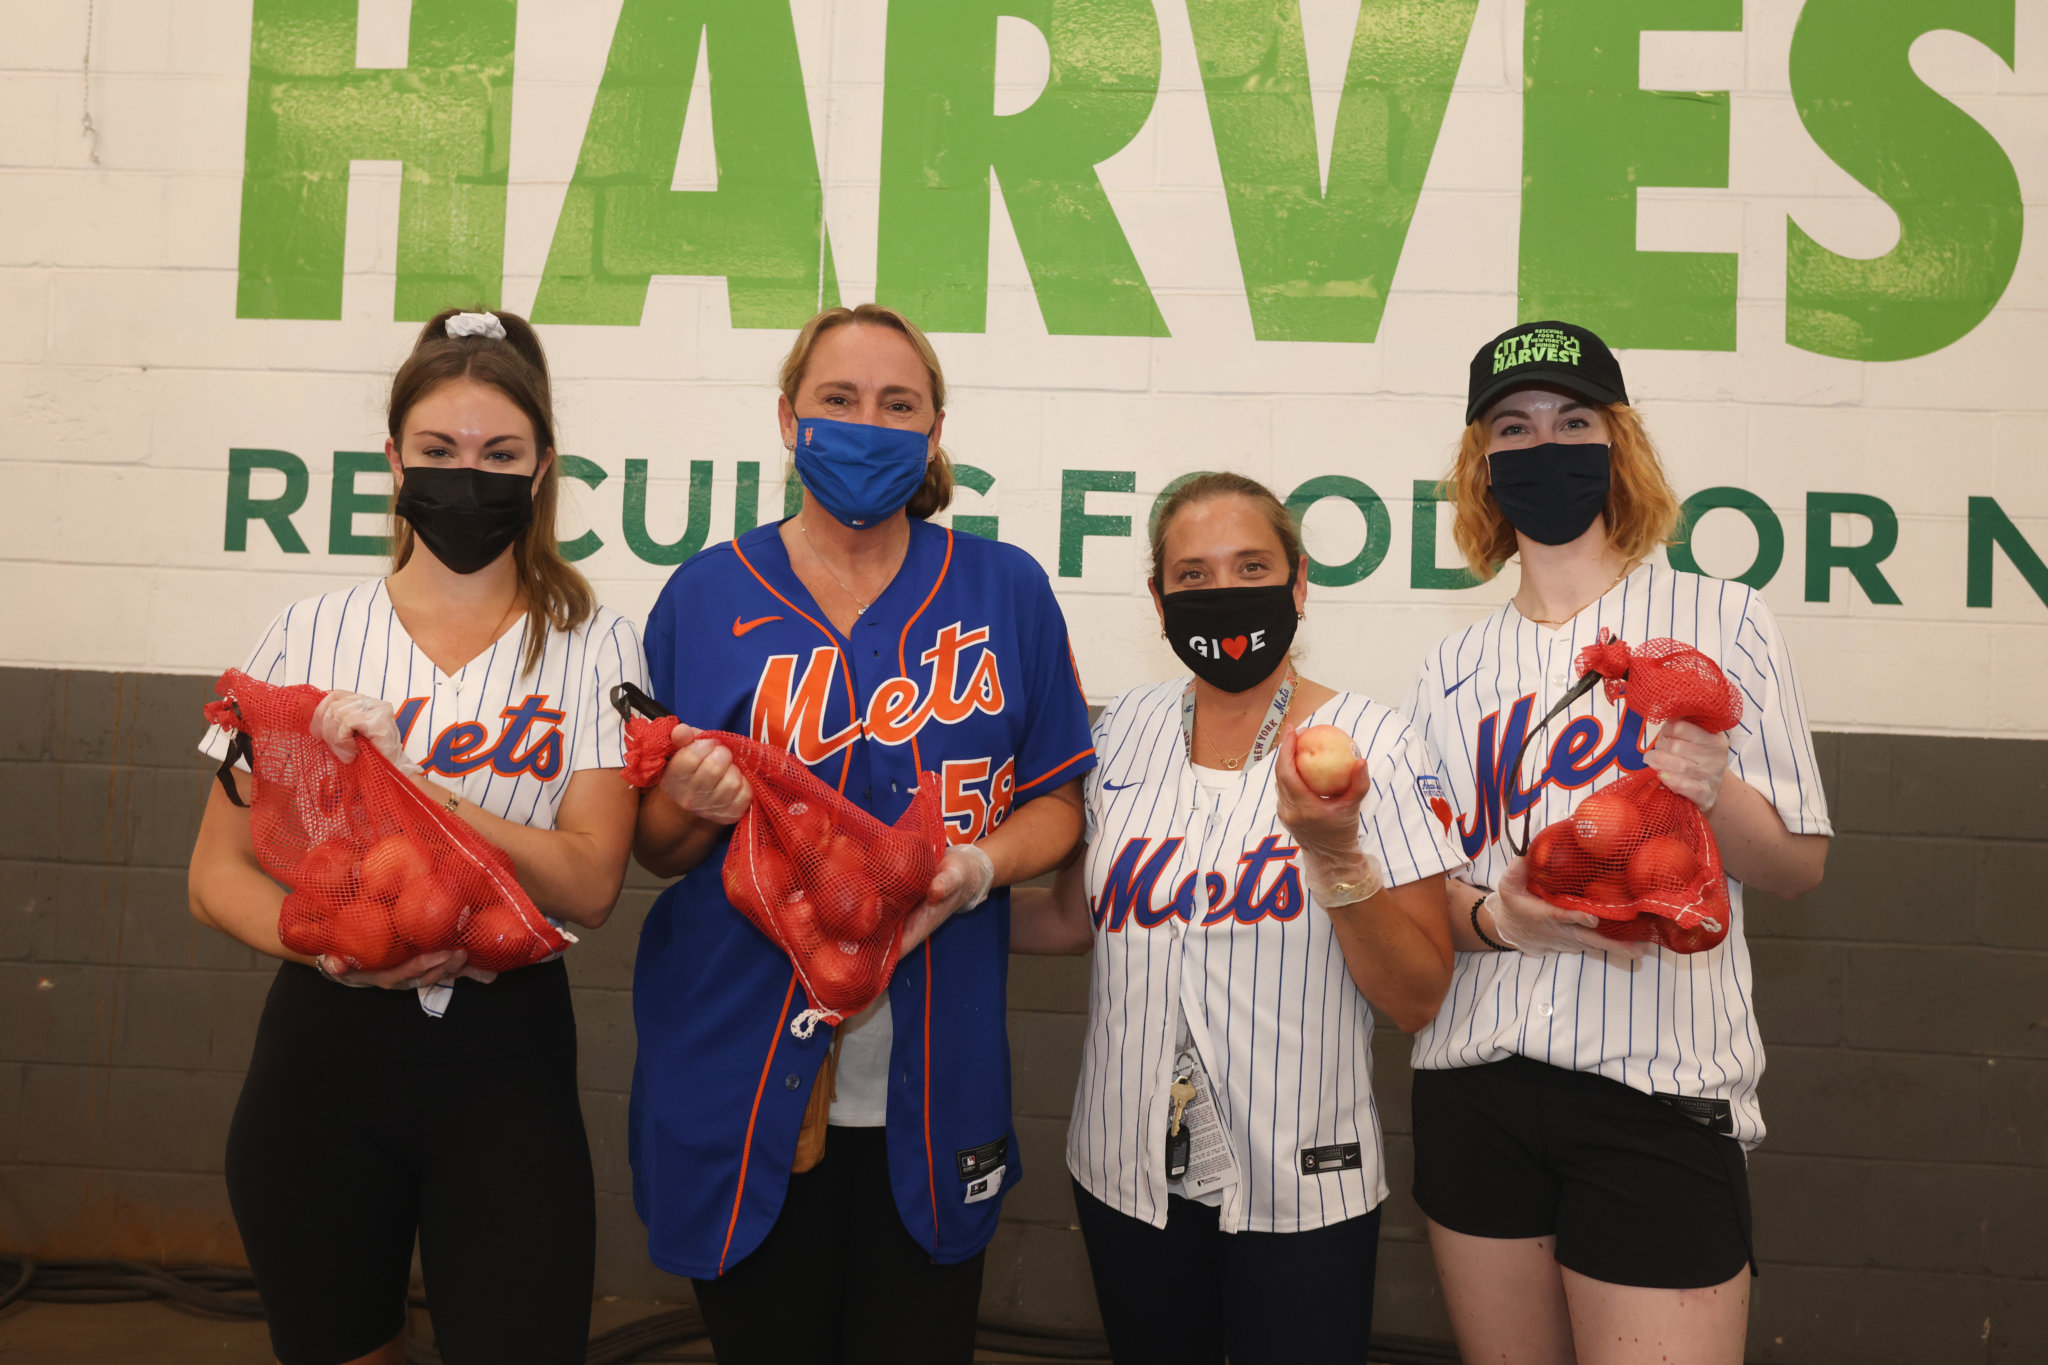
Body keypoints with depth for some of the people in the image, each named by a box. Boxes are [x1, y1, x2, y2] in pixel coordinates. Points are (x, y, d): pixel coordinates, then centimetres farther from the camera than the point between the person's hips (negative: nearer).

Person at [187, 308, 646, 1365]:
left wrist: (405, 779, -22)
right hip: (324, 1045, 2)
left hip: (505, 1052, -2)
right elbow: (218, 874, 3)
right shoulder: (311, 635, 2)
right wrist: (329, 944, -18)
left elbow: (589, 881, -12)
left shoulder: (591, 647, -3)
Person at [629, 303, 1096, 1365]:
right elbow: (651, 849, 6)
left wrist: (976, 866, -15)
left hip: (934, 1089, 1)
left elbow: (1058, 800, 5)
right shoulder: (708, 595, 1)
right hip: (743, 1085, 0)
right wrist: (695, 807, -16)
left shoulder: (1006, 591, 2)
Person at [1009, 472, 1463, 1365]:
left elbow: (1417, 1000, -10)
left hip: (1302, 1187, -3)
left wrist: (1335, 850, -23)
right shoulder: (1125, 729, 1)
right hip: (1127, 1173, 3)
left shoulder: (1368, 743, -9)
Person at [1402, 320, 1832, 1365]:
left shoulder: (1721, 621, 2)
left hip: (1658, 1087, -3)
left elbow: (1798, 867, 2)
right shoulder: (1454, 669, 10)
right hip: (1474, 1085, 3)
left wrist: (1713, 793, -18)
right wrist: (1495, 916, -12)